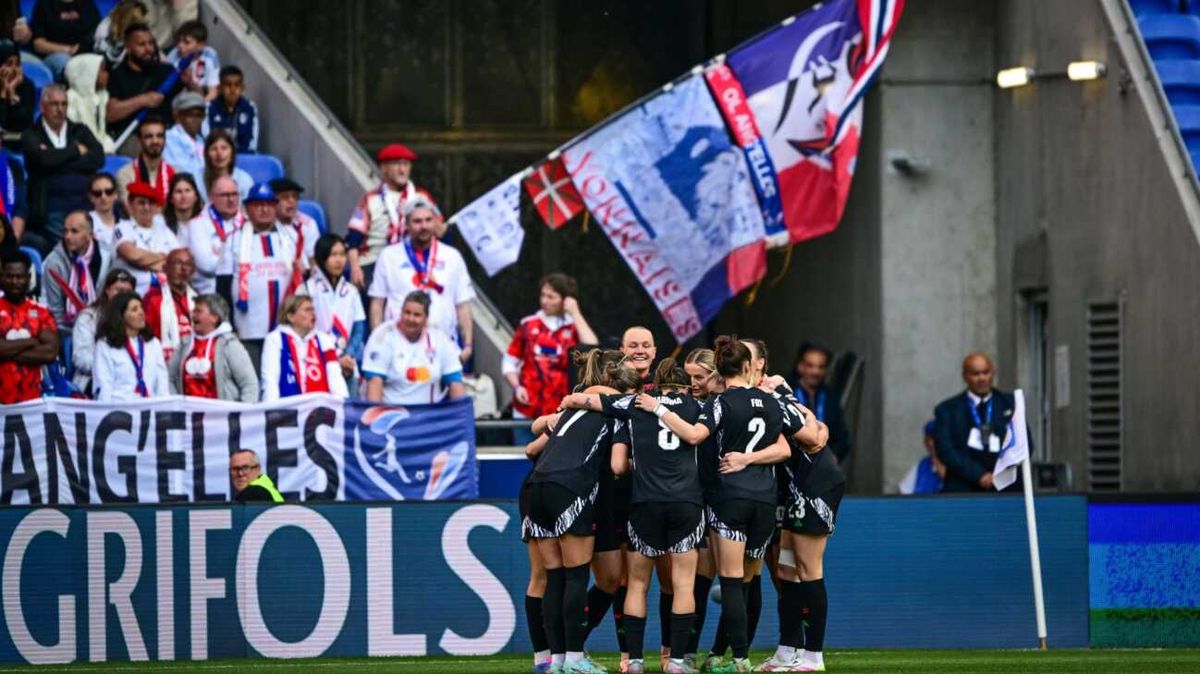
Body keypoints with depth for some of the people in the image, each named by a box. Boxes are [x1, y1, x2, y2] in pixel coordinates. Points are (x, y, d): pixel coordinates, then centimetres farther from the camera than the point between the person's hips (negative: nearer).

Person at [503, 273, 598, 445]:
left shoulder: (575, 327, 5)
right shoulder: (528, 325, 8)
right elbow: (510, 362, 14)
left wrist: (575, 314, -8)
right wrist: (516, 386, -4)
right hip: (527, 411, 1)